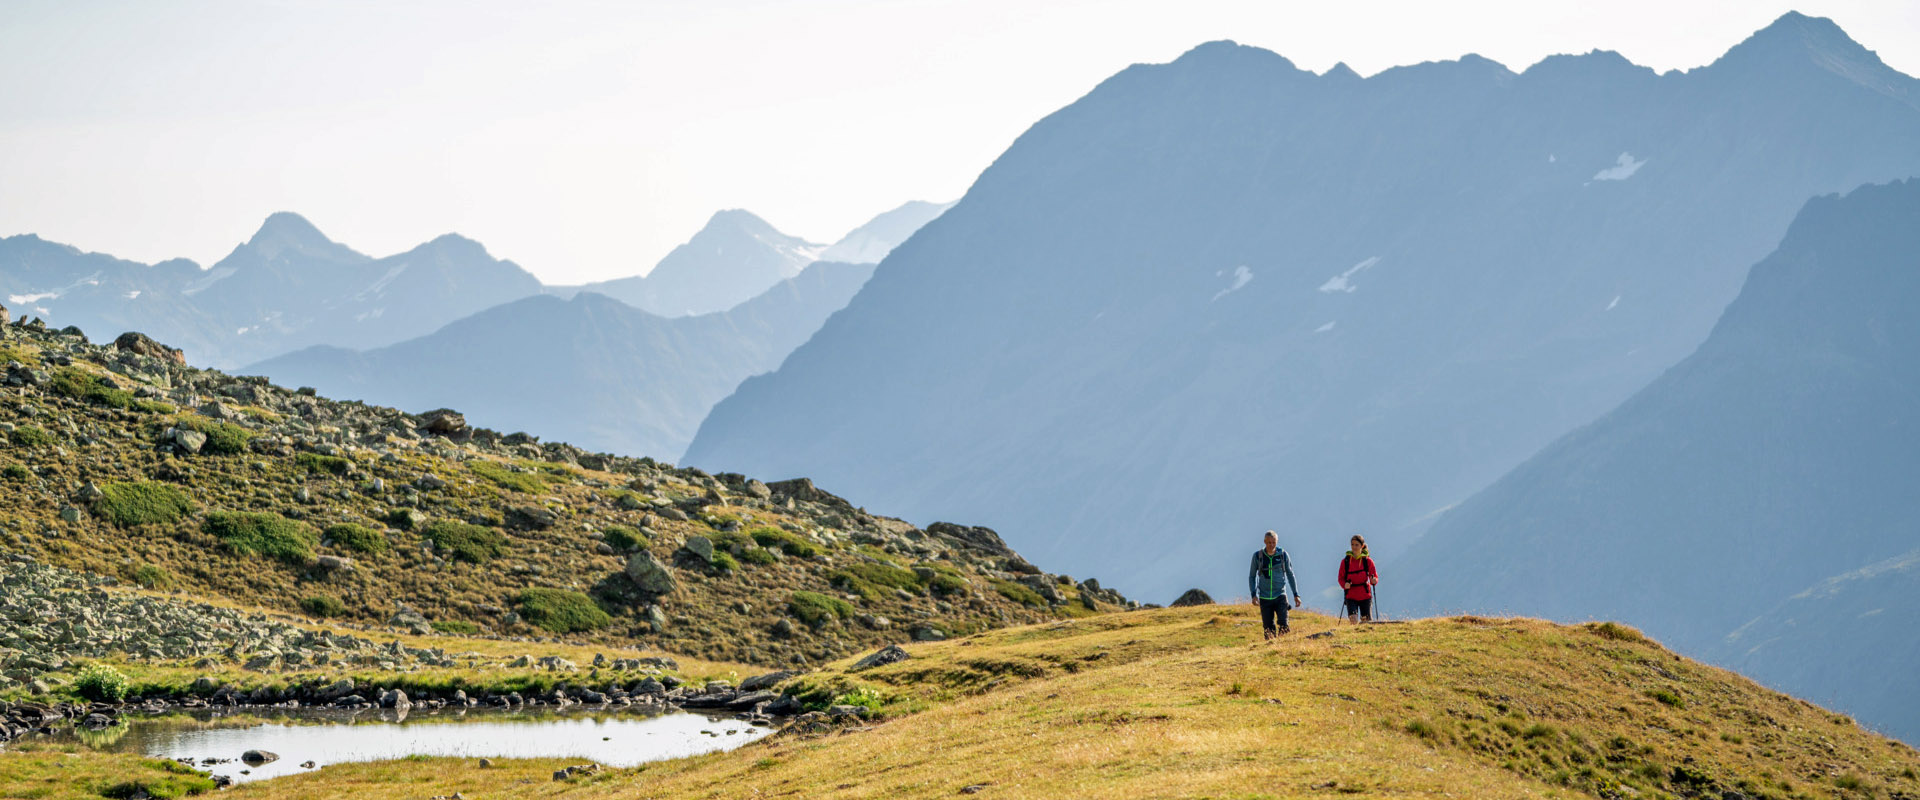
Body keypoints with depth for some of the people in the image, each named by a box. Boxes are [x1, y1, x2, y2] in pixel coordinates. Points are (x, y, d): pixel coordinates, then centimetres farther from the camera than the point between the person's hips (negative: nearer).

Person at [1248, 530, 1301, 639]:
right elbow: (1252, 576, 8)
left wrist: (1296, 594, 7)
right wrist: (1254, 594, -4)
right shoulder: (1258, 556, 0)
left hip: (1280, 596, -1)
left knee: (1283, 626, -15)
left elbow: (1290, 575, 10)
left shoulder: (1283, 554, 0)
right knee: (1268, 629, 1)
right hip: (1264, 598, 1)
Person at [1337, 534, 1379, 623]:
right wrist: (1345, 584, -16)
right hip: (1351, 596, 0)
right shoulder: (1345, 561, 0)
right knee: (1353, 621, -18)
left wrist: (1374, 580, -21)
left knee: (1367, 622, 4)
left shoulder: (1367, 561, -1)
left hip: (1365, 596, 0)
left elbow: (1375, 577, 2)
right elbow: (1341, 578, 6)